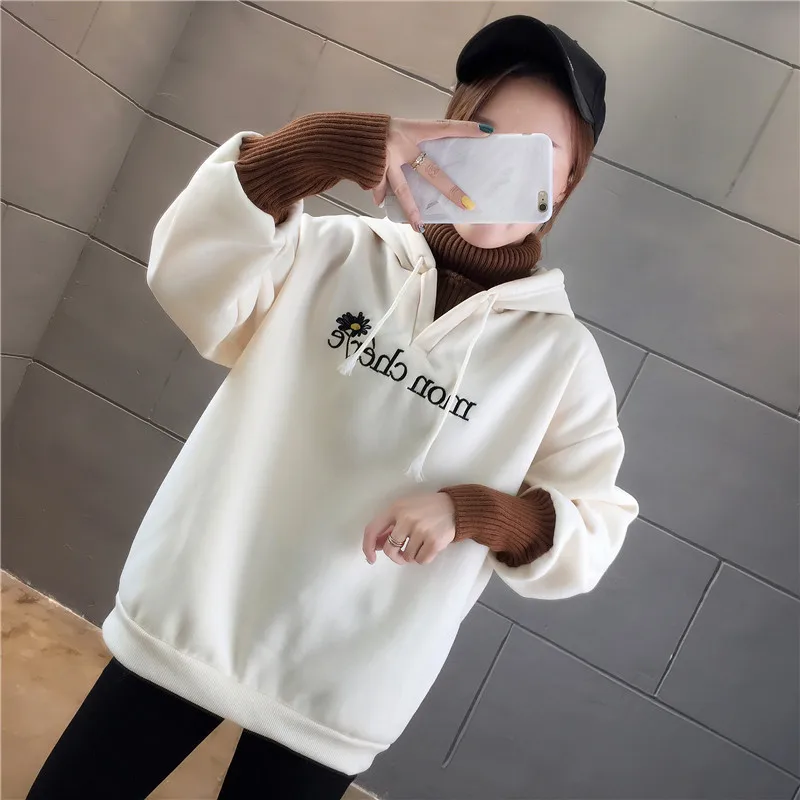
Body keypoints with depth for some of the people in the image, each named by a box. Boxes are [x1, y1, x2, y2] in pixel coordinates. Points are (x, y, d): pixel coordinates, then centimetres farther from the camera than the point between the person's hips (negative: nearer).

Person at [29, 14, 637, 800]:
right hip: (185, 626, 2)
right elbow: (190, 271, -16)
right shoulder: (339, 253, -1)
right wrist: (336, 144, -26)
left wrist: (475, 512, -20)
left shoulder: (562, 355, -2)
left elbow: (593, 530, -1)